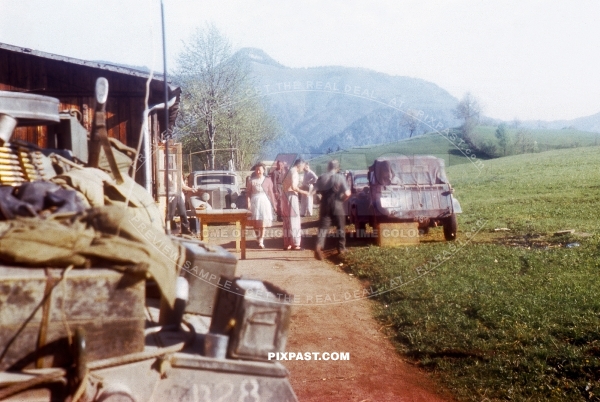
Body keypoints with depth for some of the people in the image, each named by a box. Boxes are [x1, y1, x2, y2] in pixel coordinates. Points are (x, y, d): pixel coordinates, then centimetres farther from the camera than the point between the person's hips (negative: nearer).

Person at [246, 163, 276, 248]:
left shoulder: (267, 180, 0)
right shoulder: (251, 180, -1)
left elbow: (271, 192, 2)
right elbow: (248, 192, 0)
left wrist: (273, 203, 3)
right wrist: (248, 202, -10)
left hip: (264, 201, 0)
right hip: (255, 201, 0)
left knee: (263, 222, -1)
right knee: (255, 222, 6)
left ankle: (261, 241, 5)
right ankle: (258, 237, 29)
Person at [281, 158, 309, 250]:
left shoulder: (289, 171, 15)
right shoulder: (294, 172, -13)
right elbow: (293, 187, -22)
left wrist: (299, 188, 17)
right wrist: (303, 192, -11)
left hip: (286, 196, 9)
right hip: (291, 197, -9)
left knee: (287, 221, 11)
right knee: (294, 221, -4)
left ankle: (287, 244, 14)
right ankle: (295, 244, -2)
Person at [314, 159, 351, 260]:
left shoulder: (322, 178, 2)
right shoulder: (340, 178, -6)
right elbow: (347, 193, -12)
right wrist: (342, 199, 7)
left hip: (325, 206, 2)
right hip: (337, 206, -2)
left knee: (323, 228, 1)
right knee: (341, 228, 16)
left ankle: (319, 246, -21)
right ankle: (341, 248, 24)